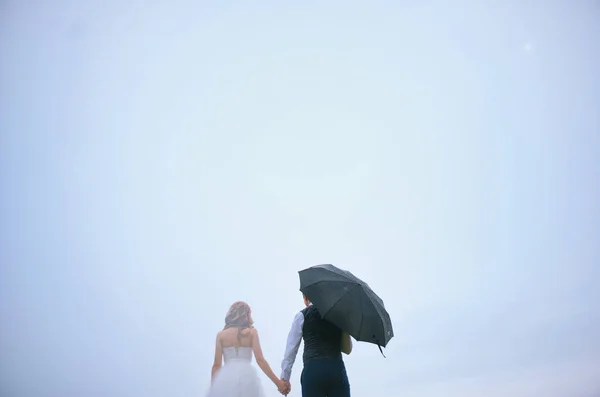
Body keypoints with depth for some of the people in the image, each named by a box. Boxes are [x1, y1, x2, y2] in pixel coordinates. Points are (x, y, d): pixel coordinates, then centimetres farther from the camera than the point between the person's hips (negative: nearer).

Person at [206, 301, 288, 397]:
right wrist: (277, 382, 1)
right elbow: (260, 360, -2)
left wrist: (213, 388, 11)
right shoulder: (251, 332, 6)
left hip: (226, 379, 1)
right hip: (247, 377, -1)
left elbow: (216, 365, 5)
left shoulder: (221, 335, 9)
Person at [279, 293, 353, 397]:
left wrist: (285, 377, 8)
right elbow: (347, 349, 17)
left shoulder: (302, 315, 6)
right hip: (338, 370, 2)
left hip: (313, 371, -2)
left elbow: (291, 348, 4)